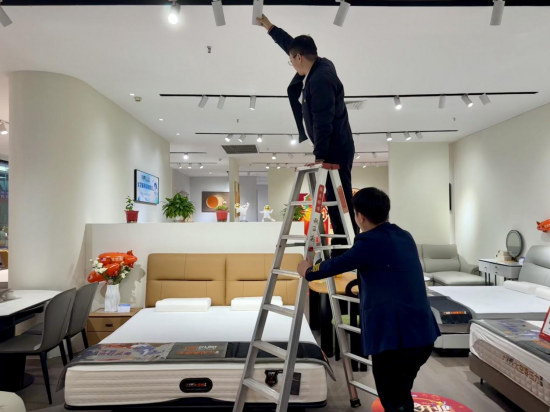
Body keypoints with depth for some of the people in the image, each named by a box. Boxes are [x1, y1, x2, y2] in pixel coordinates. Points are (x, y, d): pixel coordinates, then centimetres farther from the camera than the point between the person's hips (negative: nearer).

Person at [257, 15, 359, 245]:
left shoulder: (321, 79, -21)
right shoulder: (317, 67, 10)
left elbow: (323, 122, -25)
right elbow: (292, 44, 27)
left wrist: (319, 156, -24)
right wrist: (269, 27, 35)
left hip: (335, 150, -12)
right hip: (333, 148, 13)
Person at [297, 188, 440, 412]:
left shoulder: (369, 242, -13)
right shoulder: (405, 237, 12)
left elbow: (337, 265, -2)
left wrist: (308, 271, 15)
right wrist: (362, 280, 43)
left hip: (395, 337, -8)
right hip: (422, 333, 8)